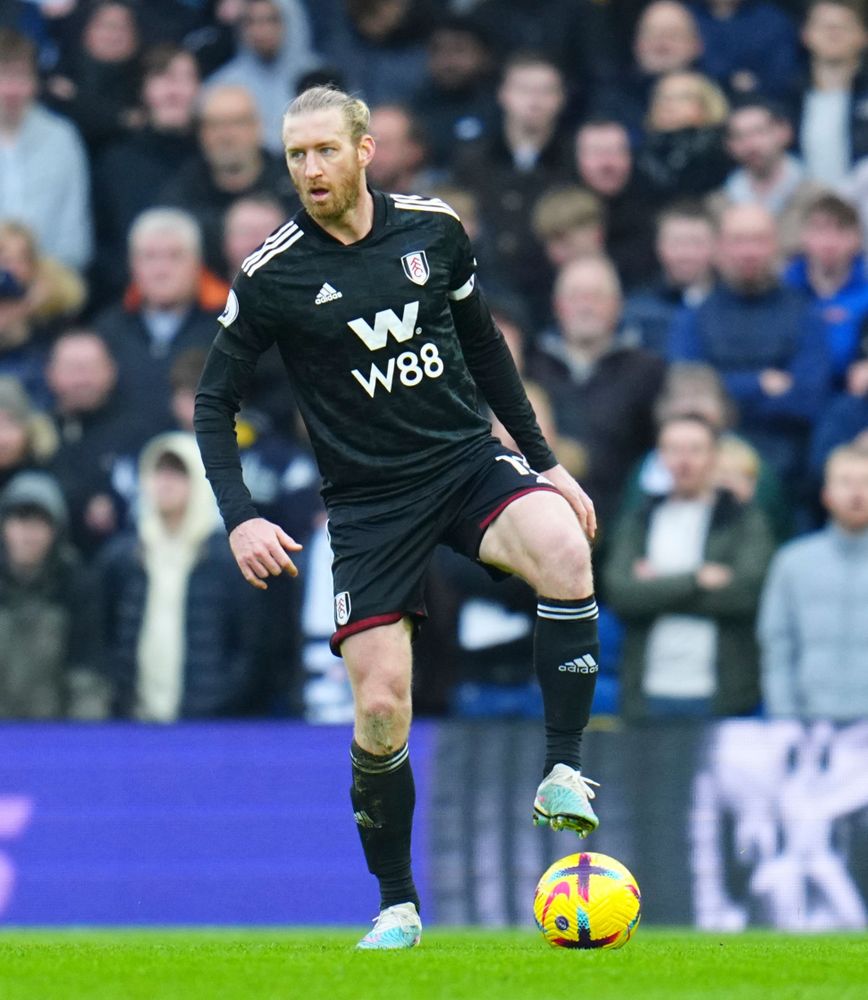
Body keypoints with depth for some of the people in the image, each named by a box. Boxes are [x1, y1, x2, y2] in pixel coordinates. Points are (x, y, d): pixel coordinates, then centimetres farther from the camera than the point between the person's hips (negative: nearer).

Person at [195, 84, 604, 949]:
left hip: (468, 459, 1)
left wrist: (545, 461, 14)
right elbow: (214, 401, 1)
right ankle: (397, 906, 14)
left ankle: (562, 774, -20)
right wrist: (240, 519, -12)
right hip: (369, 503, -1)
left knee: (564, 549, -31)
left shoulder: (433, 229, 0)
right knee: (380, 708, -7)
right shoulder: (272, 275, -7)